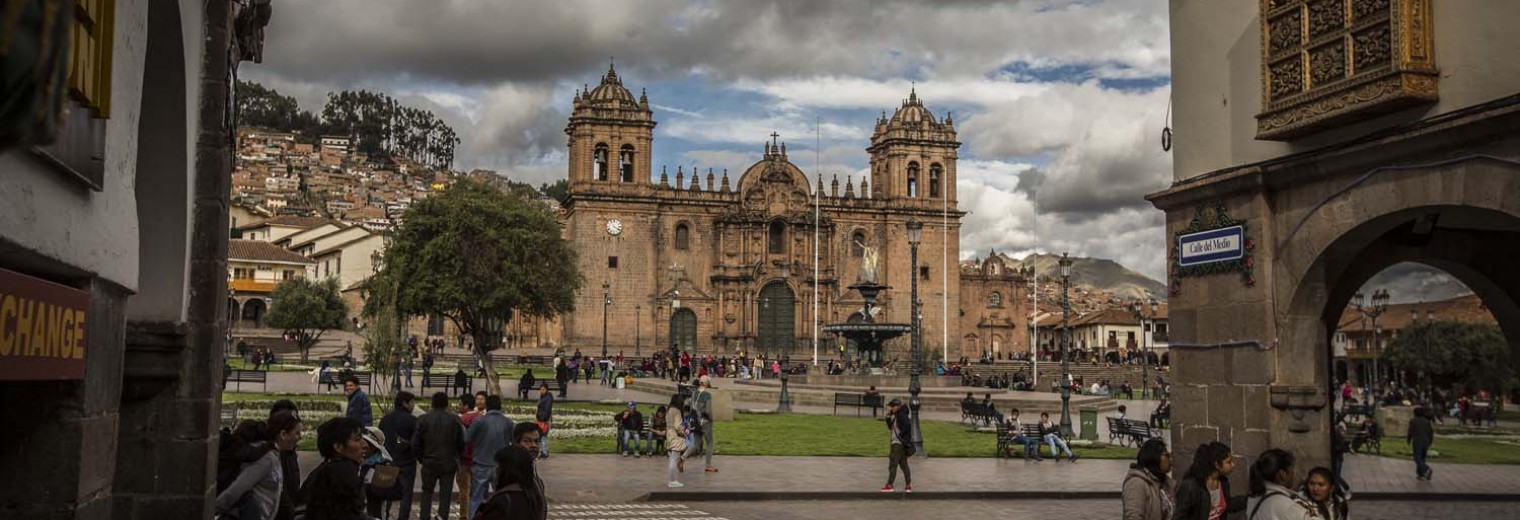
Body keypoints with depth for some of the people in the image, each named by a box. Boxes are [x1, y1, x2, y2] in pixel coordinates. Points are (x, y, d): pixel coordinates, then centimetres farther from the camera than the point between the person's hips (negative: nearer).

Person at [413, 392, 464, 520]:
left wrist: (421, 457, 12)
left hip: (429, 463, 1)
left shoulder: (424, 419, -5)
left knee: (427, 491, 15)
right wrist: (456, 457, 13)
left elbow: (415, 443, -3)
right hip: (449, 463, -1)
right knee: (445, 493, 6)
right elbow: (461, 443, -3)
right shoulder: (454, 419, -6)